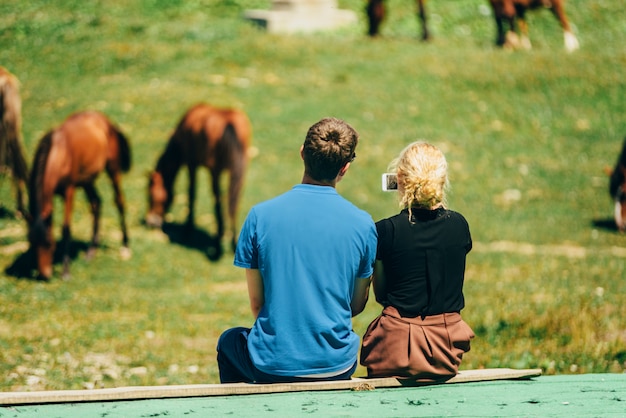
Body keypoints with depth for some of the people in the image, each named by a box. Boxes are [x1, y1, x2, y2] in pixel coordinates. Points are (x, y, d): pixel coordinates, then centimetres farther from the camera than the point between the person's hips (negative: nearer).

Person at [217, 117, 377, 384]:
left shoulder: (261, 216, -9)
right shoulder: (363, 224, -7)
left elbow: (256, 303, -1)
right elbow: (356, 305, 3)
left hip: (273, 366, -1)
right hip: (336, 367, 1)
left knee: (228, 340, 33)